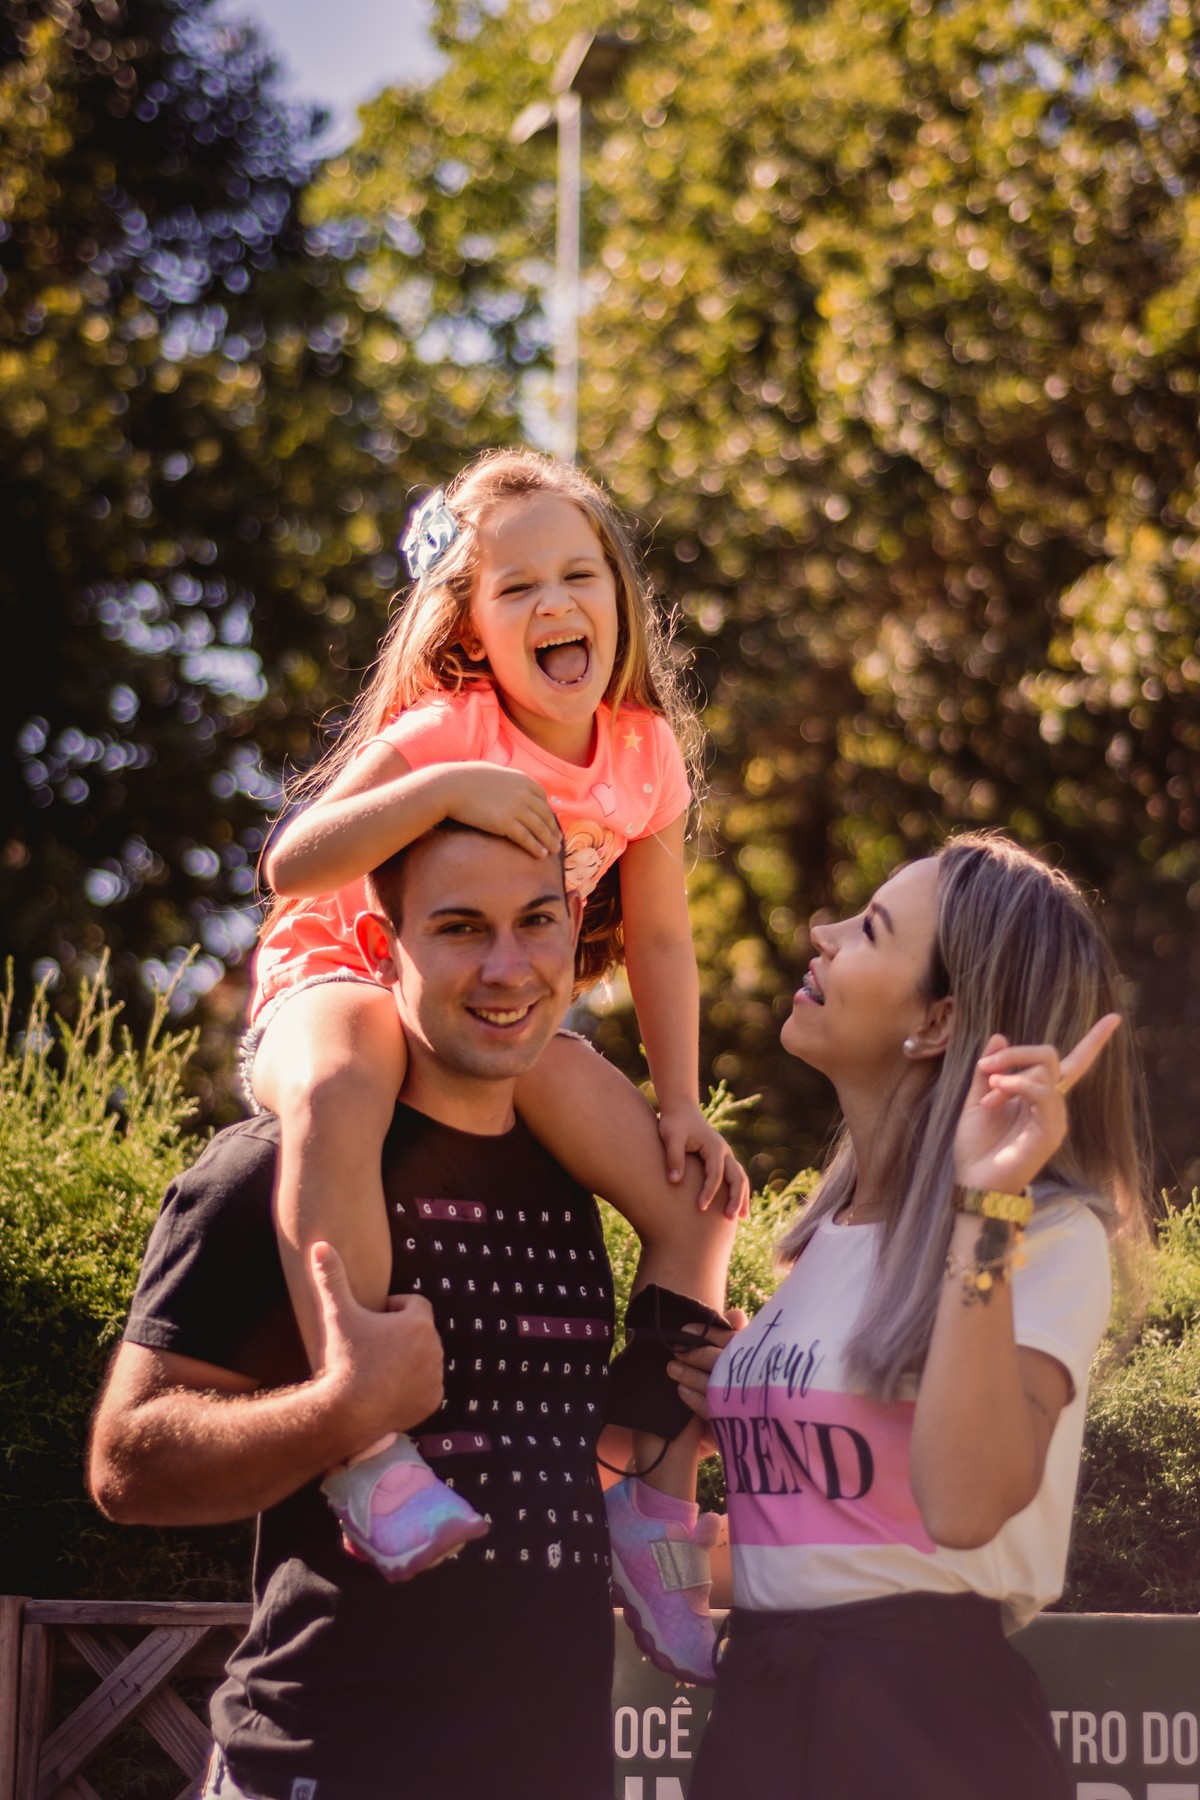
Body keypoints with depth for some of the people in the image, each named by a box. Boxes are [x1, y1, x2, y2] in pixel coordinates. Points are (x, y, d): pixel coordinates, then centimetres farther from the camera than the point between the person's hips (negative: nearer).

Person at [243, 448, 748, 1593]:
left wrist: (681, 1107, -2)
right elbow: (291, 864, -30)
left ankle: (657, 1500, 5)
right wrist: (439, 790, -41)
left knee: (697, 1196, -7)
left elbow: (659, 941, 6)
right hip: (339, 980, -6)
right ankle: (366, 1450, -45)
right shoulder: (447, 731, -21)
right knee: (337, 1100, -43)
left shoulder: (645, 753, -4)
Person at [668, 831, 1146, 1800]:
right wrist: (716, 1399, 1)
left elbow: (966, 1506, -28)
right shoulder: (830, 1233, 10)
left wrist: (984, 1213, -29)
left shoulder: (1047, 1235, -13)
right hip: (758, 1704, 7)